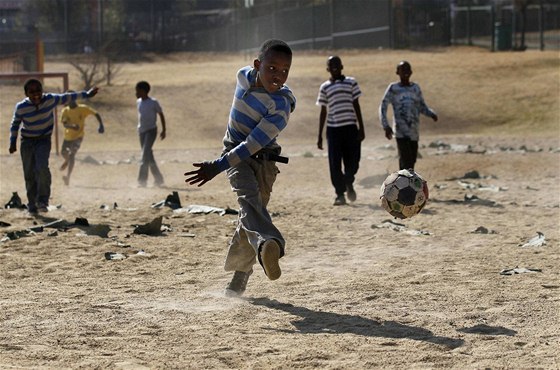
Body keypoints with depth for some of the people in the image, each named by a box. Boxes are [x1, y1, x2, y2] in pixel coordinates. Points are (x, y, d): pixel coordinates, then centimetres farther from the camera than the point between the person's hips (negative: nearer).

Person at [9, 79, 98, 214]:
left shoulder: (50, 100, -11)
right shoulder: (21, 107, -11)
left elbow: (67, 97, 3)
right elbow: (15, 124, 5)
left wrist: (86, 94, 7)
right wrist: (13, 142, 1)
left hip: (44, 140, -1)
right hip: (27, 142, 1)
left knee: (42, 168, -24)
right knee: (29, 175, 1)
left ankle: (42, 200, -15)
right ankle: (32, 205, 13)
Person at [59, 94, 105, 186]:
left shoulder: (83, 109, -10)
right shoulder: (65, 111, -5)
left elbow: (96, 114, -3)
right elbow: (64, 124, -17)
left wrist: (101, 125, -16)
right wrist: (72, 126, -38)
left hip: (78, 137, -5)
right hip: (67, 137, 5)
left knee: (72, 154, -24)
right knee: (63, 153, 23)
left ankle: (68, 177, -32)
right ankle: (67, 161, 62)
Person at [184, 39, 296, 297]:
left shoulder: (282, 105, -24)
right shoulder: (244, 75, -11)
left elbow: (253, 145, -31)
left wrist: (217, 167, -39)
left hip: (263, 158, -1)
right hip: (234, 151, 1)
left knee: (251, 211, -5)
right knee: (249, 194, -26)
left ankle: (238, 278, 11)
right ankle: (268, 244, -55)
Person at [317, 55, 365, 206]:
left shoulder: (351, 82, 7)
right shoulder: (325, 87, 6)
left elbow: (356, 106, 8)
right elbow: (323, 112, 9)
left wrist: (361, 128, 2)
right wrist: (320, 136, 6)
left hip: (350, 127, 0)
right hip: (333, 129, 0)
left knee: (352, 161, 1)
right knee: (335, 164, -4)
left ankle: (349, 183, 31)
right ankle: (340, 193, 6)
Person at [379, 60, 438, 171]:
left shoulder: (416, 88, 12)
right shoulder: (393, 88, 0)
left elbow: (422, 107, 17)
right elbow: (383, 107, -1)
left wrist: (432, 114, -5)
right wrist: (386, 126, -12)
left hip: (414, 131, 5)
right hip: (401, 132, -5)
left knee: (412, 160, 7)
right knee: (405, 159, -15)